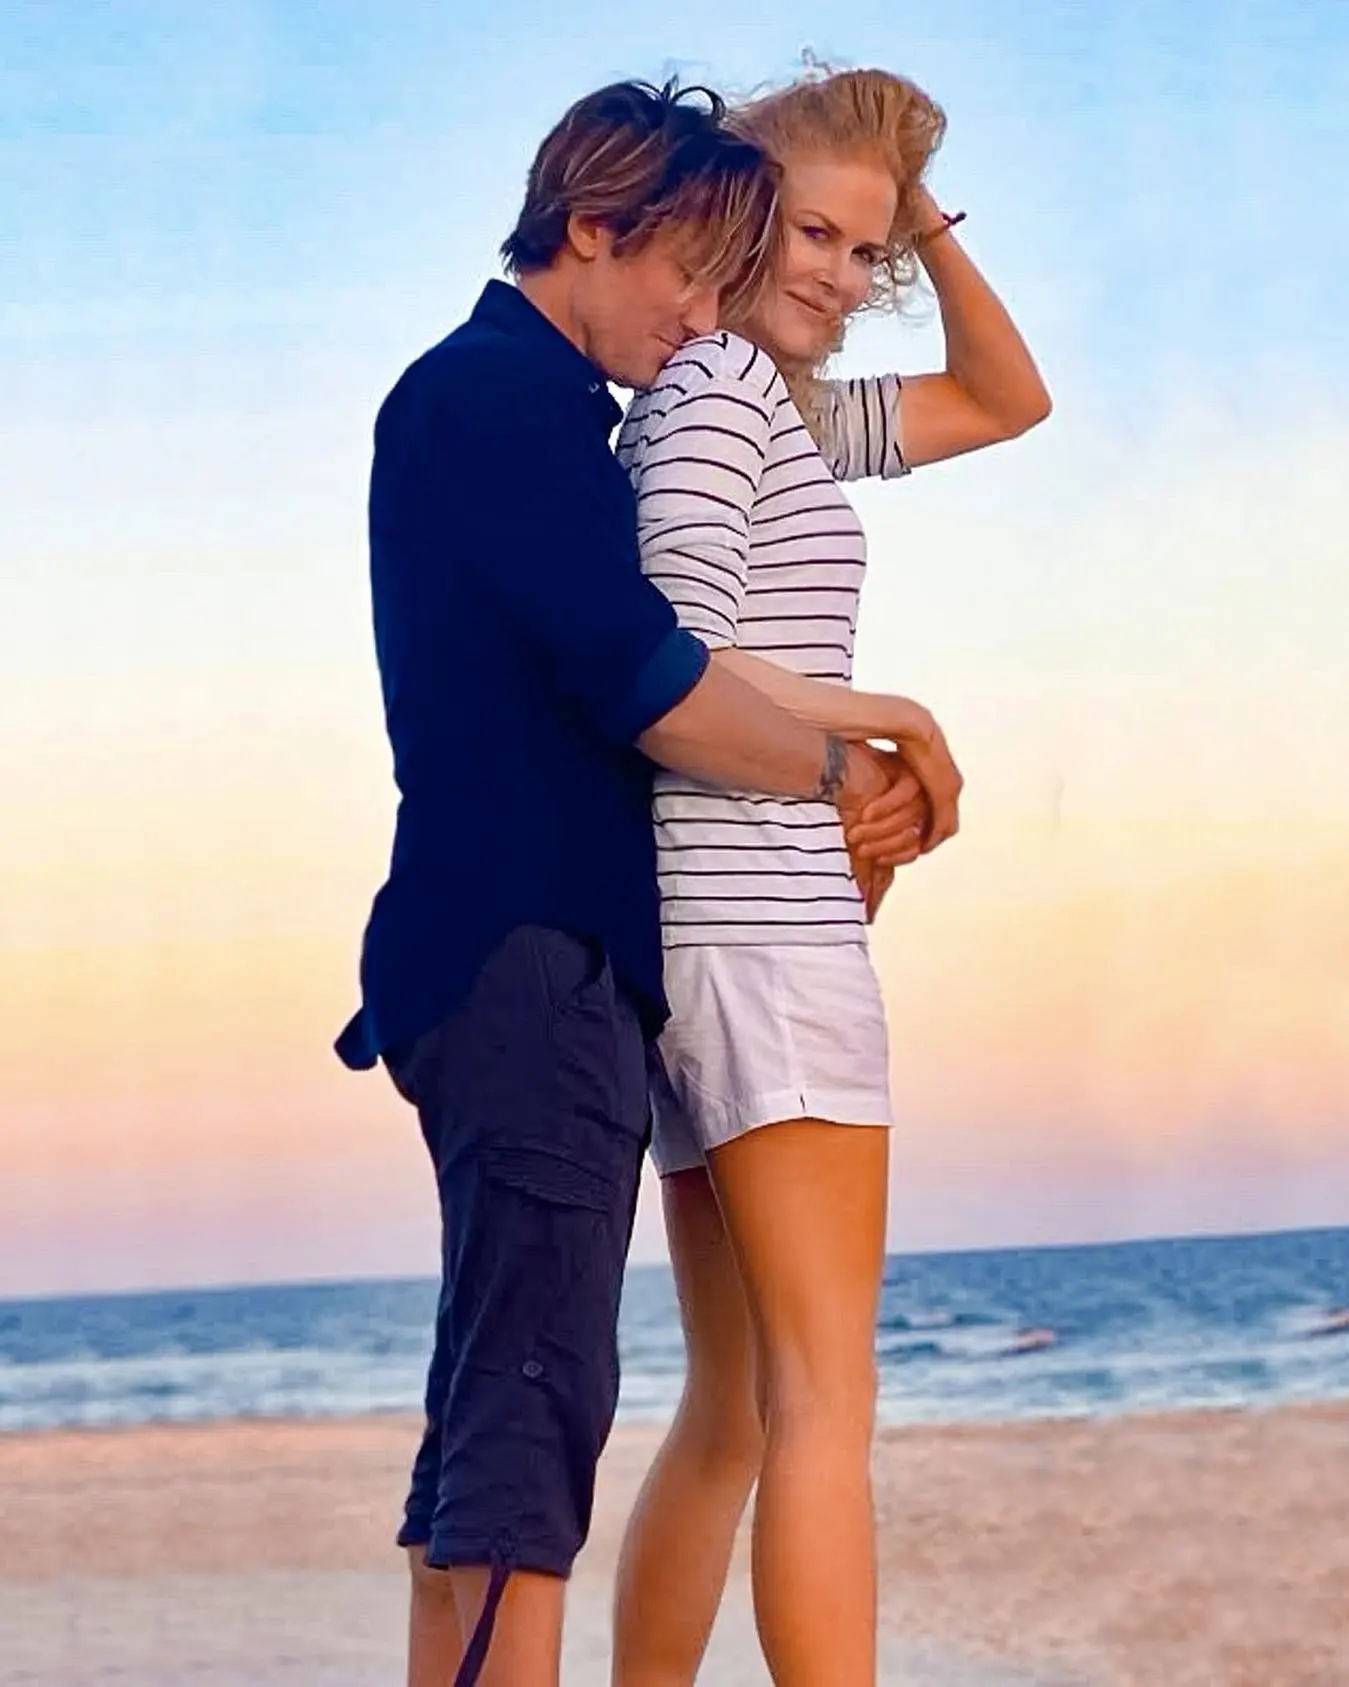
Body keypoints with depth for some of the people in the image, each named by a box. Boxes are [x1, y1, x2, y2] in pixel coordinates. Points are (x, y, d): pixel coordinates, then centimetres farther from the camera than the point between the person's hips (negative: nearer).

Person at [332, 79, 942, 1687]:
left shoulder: (514, 403, 23)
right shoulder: (503, 390, -8)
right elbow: (640, 679, -16)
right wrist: (841, 772, -3)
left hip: (526, 964, 10)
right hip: (533, 953, -10)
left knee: (497, 1404, 9)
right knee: (535, 1398, -15)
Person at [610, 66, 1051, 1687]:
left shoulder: (789, 406, 20)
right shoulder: (716, 381, -7)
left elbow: (1007, 400, 28)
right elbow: (686, 670, -18)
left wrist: (931, 228, 17)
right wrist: (887, 721, -6)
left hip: (704, 941, 10)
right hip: (765, 928, -10)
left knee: (733, 1412, 14)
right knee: (825, 1396, -14)